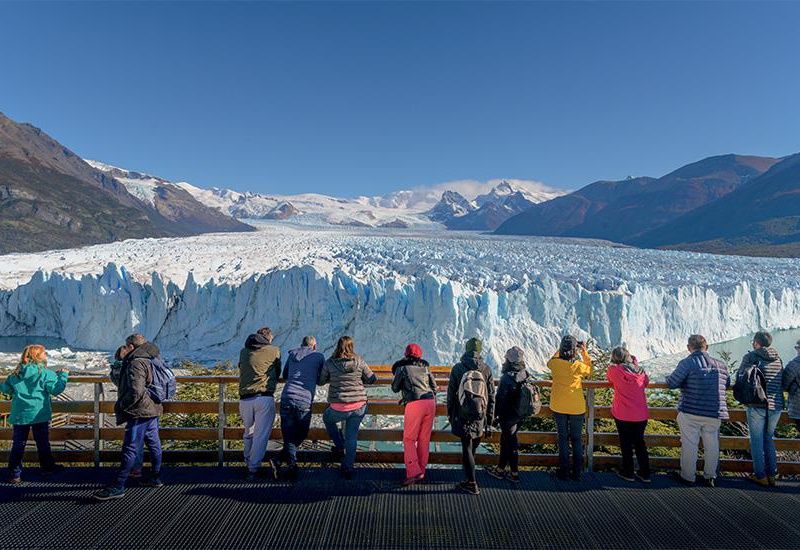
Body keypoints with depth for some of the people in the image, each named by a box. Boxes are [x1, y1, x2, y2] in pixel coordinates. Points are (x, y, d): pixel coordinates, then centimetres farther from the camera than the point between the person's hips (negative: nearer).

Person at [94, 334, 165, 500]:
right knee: (153, 443, 16)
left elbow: (135, 391, -27)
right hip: (152, 409, 10)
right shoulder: (149, 360, 12)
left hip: (139, 413, -10)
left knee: (130, 449, -6)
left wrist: (121, 405, -13)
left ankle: (118, 487, -1)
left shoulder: (136, 364, -19)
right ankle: (155, 477, 28)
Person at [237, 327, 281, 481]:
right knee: (261, 435, 2)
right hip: (265, 398, -4)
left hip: (244, 399, 4)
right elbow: (278, 373, 18)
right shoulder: (274, 351, 7)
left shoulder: (244, 351, 15)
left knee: (249, 433, 22)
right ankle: (253, 469, 1)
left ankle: (248, 462, 31)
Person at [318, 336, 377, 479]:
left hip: (339, 407, -1)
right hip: (359, 406, 1)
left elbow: (321, 381, 8)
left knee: (327, 419, 32)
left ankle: (340, 446, 32)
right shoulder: (359, 361, -2)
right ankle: (348, 468, 17)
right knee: (352, 437, 15)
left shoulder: (330, 363, -4)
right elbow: (372, 379, 5)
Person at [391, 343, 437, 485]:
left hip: (415, 404, -4)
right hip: (430, 402, 4)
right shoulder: (425, 367, 18)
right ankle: (421, 471, 17)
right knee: (424, 439, 11)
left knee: (409, 439, 3)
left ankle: (414, 472, -8)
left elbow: (395, 388, 16)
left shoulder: (402, 367, 8)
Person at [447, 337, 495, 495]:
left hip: (462, 415, -2)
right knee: (473, 445, 16)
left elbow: (451, 393, 0)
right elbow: (491, 396, 3)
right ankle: (469, 475, 29)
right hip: (480, 416, 2)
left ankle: (471, 484, 4)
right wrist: (489, 419, 10)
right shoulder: (486, 370, 0)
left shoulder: (457, 368, -4)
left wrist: (450, 414, 12)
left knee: (467, 447, 2)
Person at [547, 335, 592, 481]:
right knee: (577, 439, 13)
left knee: (563, 439, 12)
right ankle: (577, 473, 19)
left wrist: (560, 350, 13)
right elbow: (589, 370, 7)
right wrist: (584, 352, 8)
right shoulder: (579, 366, -16)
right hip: (577, 408, -1)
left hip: (559, 407, 1)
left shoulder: (555, 363, -13)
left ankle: (564, 472, 16)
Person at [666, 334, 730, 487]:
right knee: (712, 446, 15)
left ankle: (688, 477, 15)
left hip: (690, 412, -4)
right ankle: (710, 477, 25)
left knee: (689, 445, 6)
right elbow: (727, 384, 20)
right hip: (715, 413, 4)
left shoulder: (688, 362, -11)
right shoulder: (720, 365, 5)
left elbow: (672, 383, -12)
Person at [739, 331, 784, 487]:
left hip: (757, 404, -5)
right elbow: (784, 382, 13)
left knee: (757, 440, 5)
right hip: (776, 405, 5)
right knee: (769, 439, 18)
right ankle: (772, 475, 21)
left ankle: (760, 476, 9)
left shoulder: (750, 356, -6)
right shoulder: (778, 359, 8)